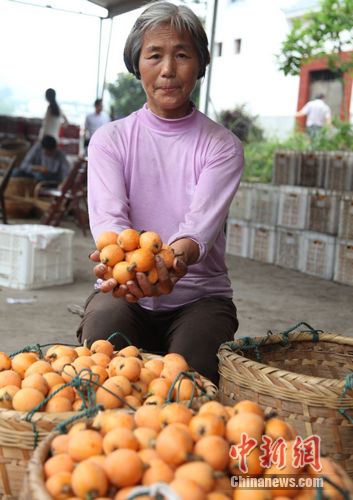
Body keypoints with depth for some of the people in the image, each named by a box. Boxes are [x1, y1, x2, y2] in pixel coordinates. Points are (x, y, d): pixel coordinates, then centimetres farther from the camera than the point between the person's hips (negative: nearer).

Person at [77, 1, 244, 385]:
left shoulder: (223, 146, 0)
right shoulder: (110, 139, 3)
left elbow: (202, 222, -17)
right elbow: (107, 216, -14)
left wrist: (174, 261, -42)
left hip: (199, 293, 0)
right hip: (125, 294, 1)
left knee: (193, 368, -28)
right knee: (102, 331, -30)